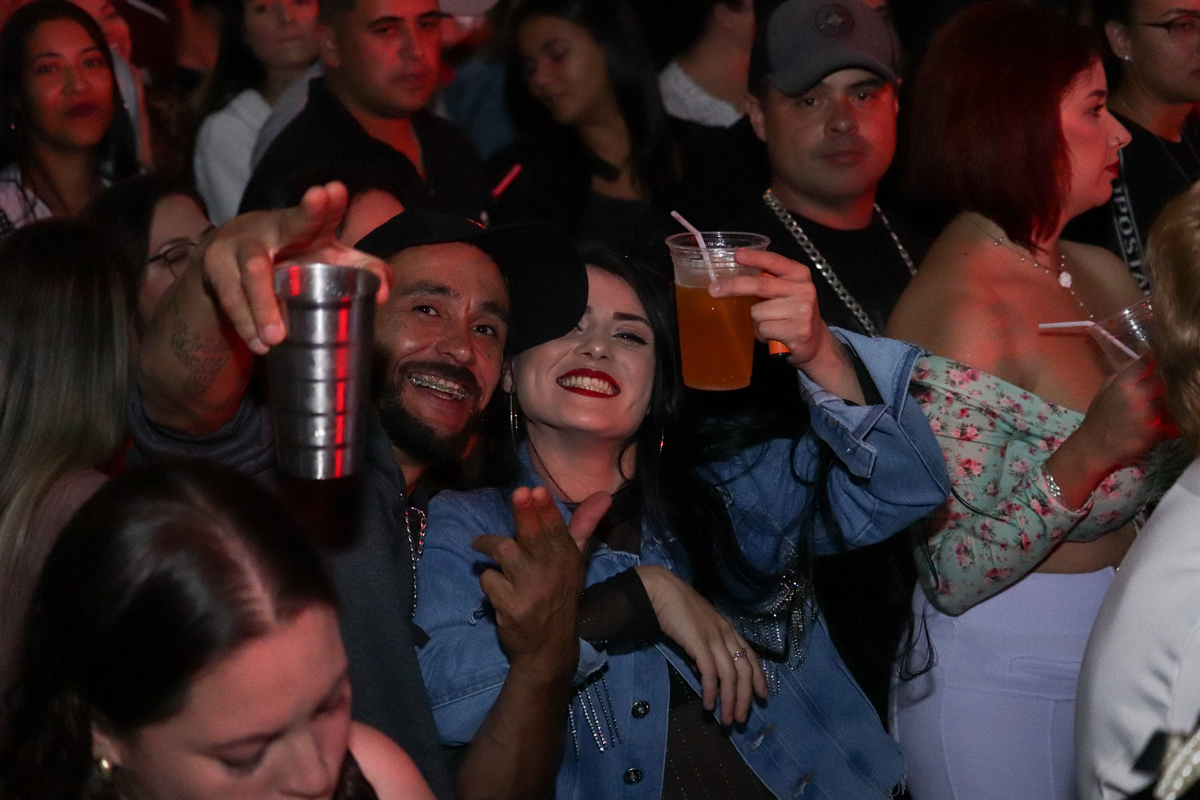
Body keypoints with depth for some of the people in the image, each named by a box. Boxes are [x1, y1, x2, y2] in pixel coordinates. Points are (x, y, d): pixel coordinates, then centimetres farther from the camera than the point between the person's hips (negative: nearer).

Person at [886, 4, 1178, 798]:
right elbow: (951, 577, -23)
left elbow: (1157, 469, 14)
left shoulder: (1101, 274, 3)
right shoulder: (955, 309, -21)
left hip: (1116, 645, 7)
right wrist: (1091, 450, -33)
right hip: (1002, 679, -7)